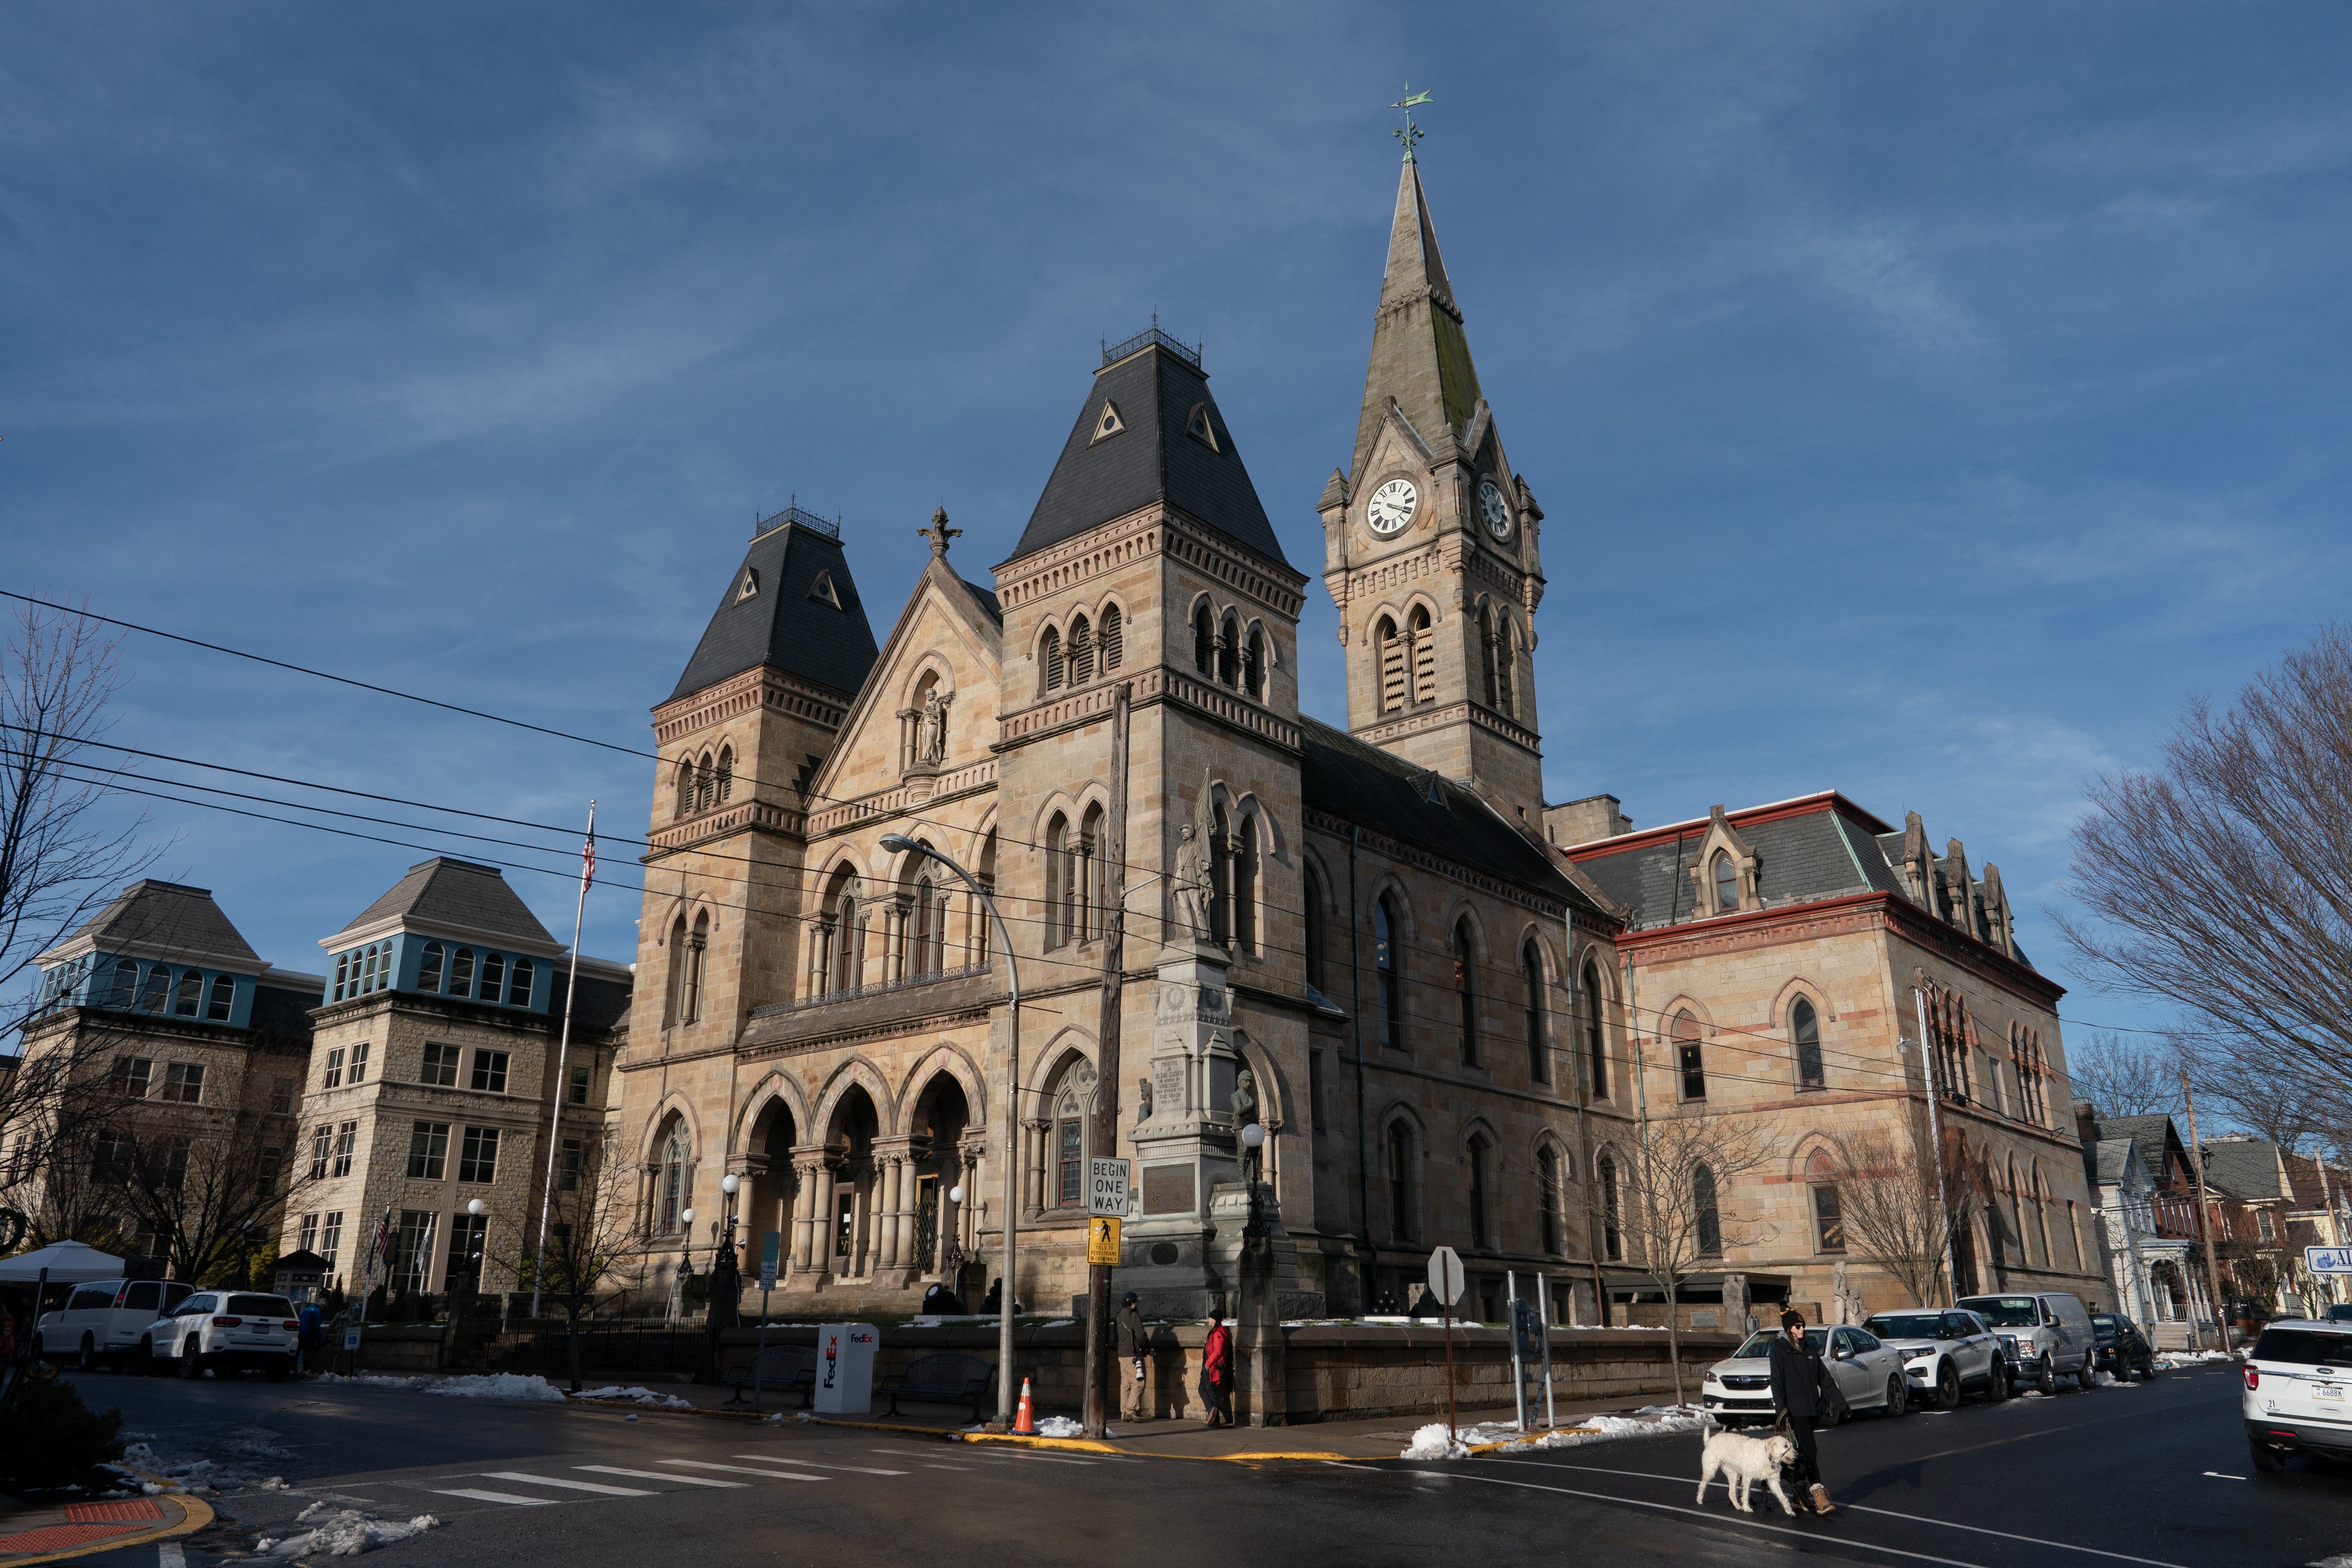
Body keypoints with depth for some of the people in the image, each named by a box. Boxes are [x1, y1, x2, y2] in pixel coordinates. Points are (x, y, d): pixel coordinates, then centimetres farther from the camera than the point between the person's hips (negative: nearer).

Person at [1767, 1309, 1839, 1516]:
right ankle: (1818, 1495, -20)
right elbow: (1777, 1382, -7)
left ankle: (1801, 1490, 21)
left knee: (1803, 1450, 10)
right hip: (1795, 1409, -6)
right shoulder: (1780, 1350, -3)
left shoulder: (1809, 1349, 15)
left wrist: (1833, 1398, 3)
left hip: (1812, 1408, 6)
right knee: (1808, 1449, -14)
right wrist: (1781, 1408, -15)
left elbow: (1824, 1376, 15)